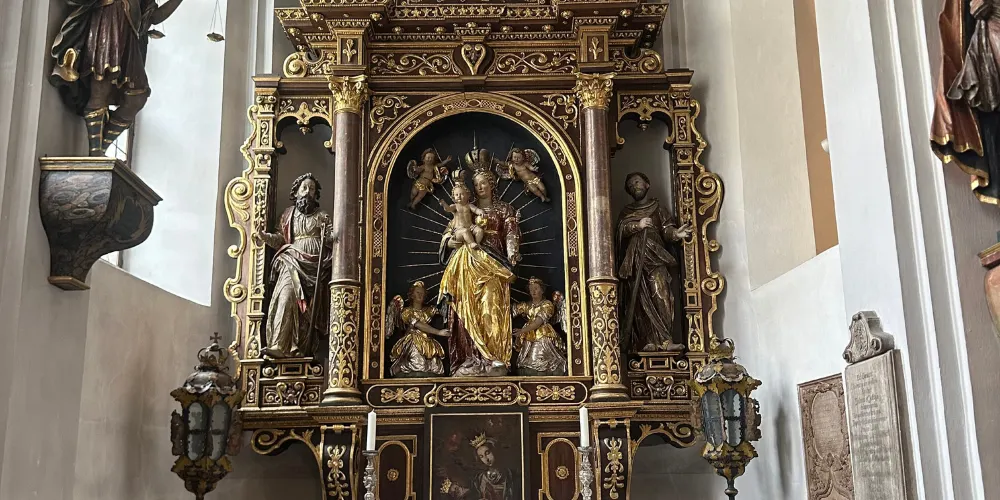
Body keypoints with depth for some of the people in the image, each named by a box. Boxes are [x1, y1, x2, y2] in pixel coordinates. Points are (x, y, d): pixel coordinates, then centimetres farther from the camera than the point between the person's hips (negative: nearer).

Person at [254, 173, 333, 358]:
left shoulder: (321, 216, 14)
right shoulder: (288, 215, 19)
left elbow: (331, 237, 3)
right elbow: (282, 239, 14)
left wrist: (329, 232, -18)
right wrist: (265, 237, -2)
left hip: (314, 263, 0)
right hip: (293, 261, 0)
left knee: (310, 306, -6)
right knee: (287, 295, -22)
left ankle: (303, 348, -6)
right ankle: (279, 345, -31)